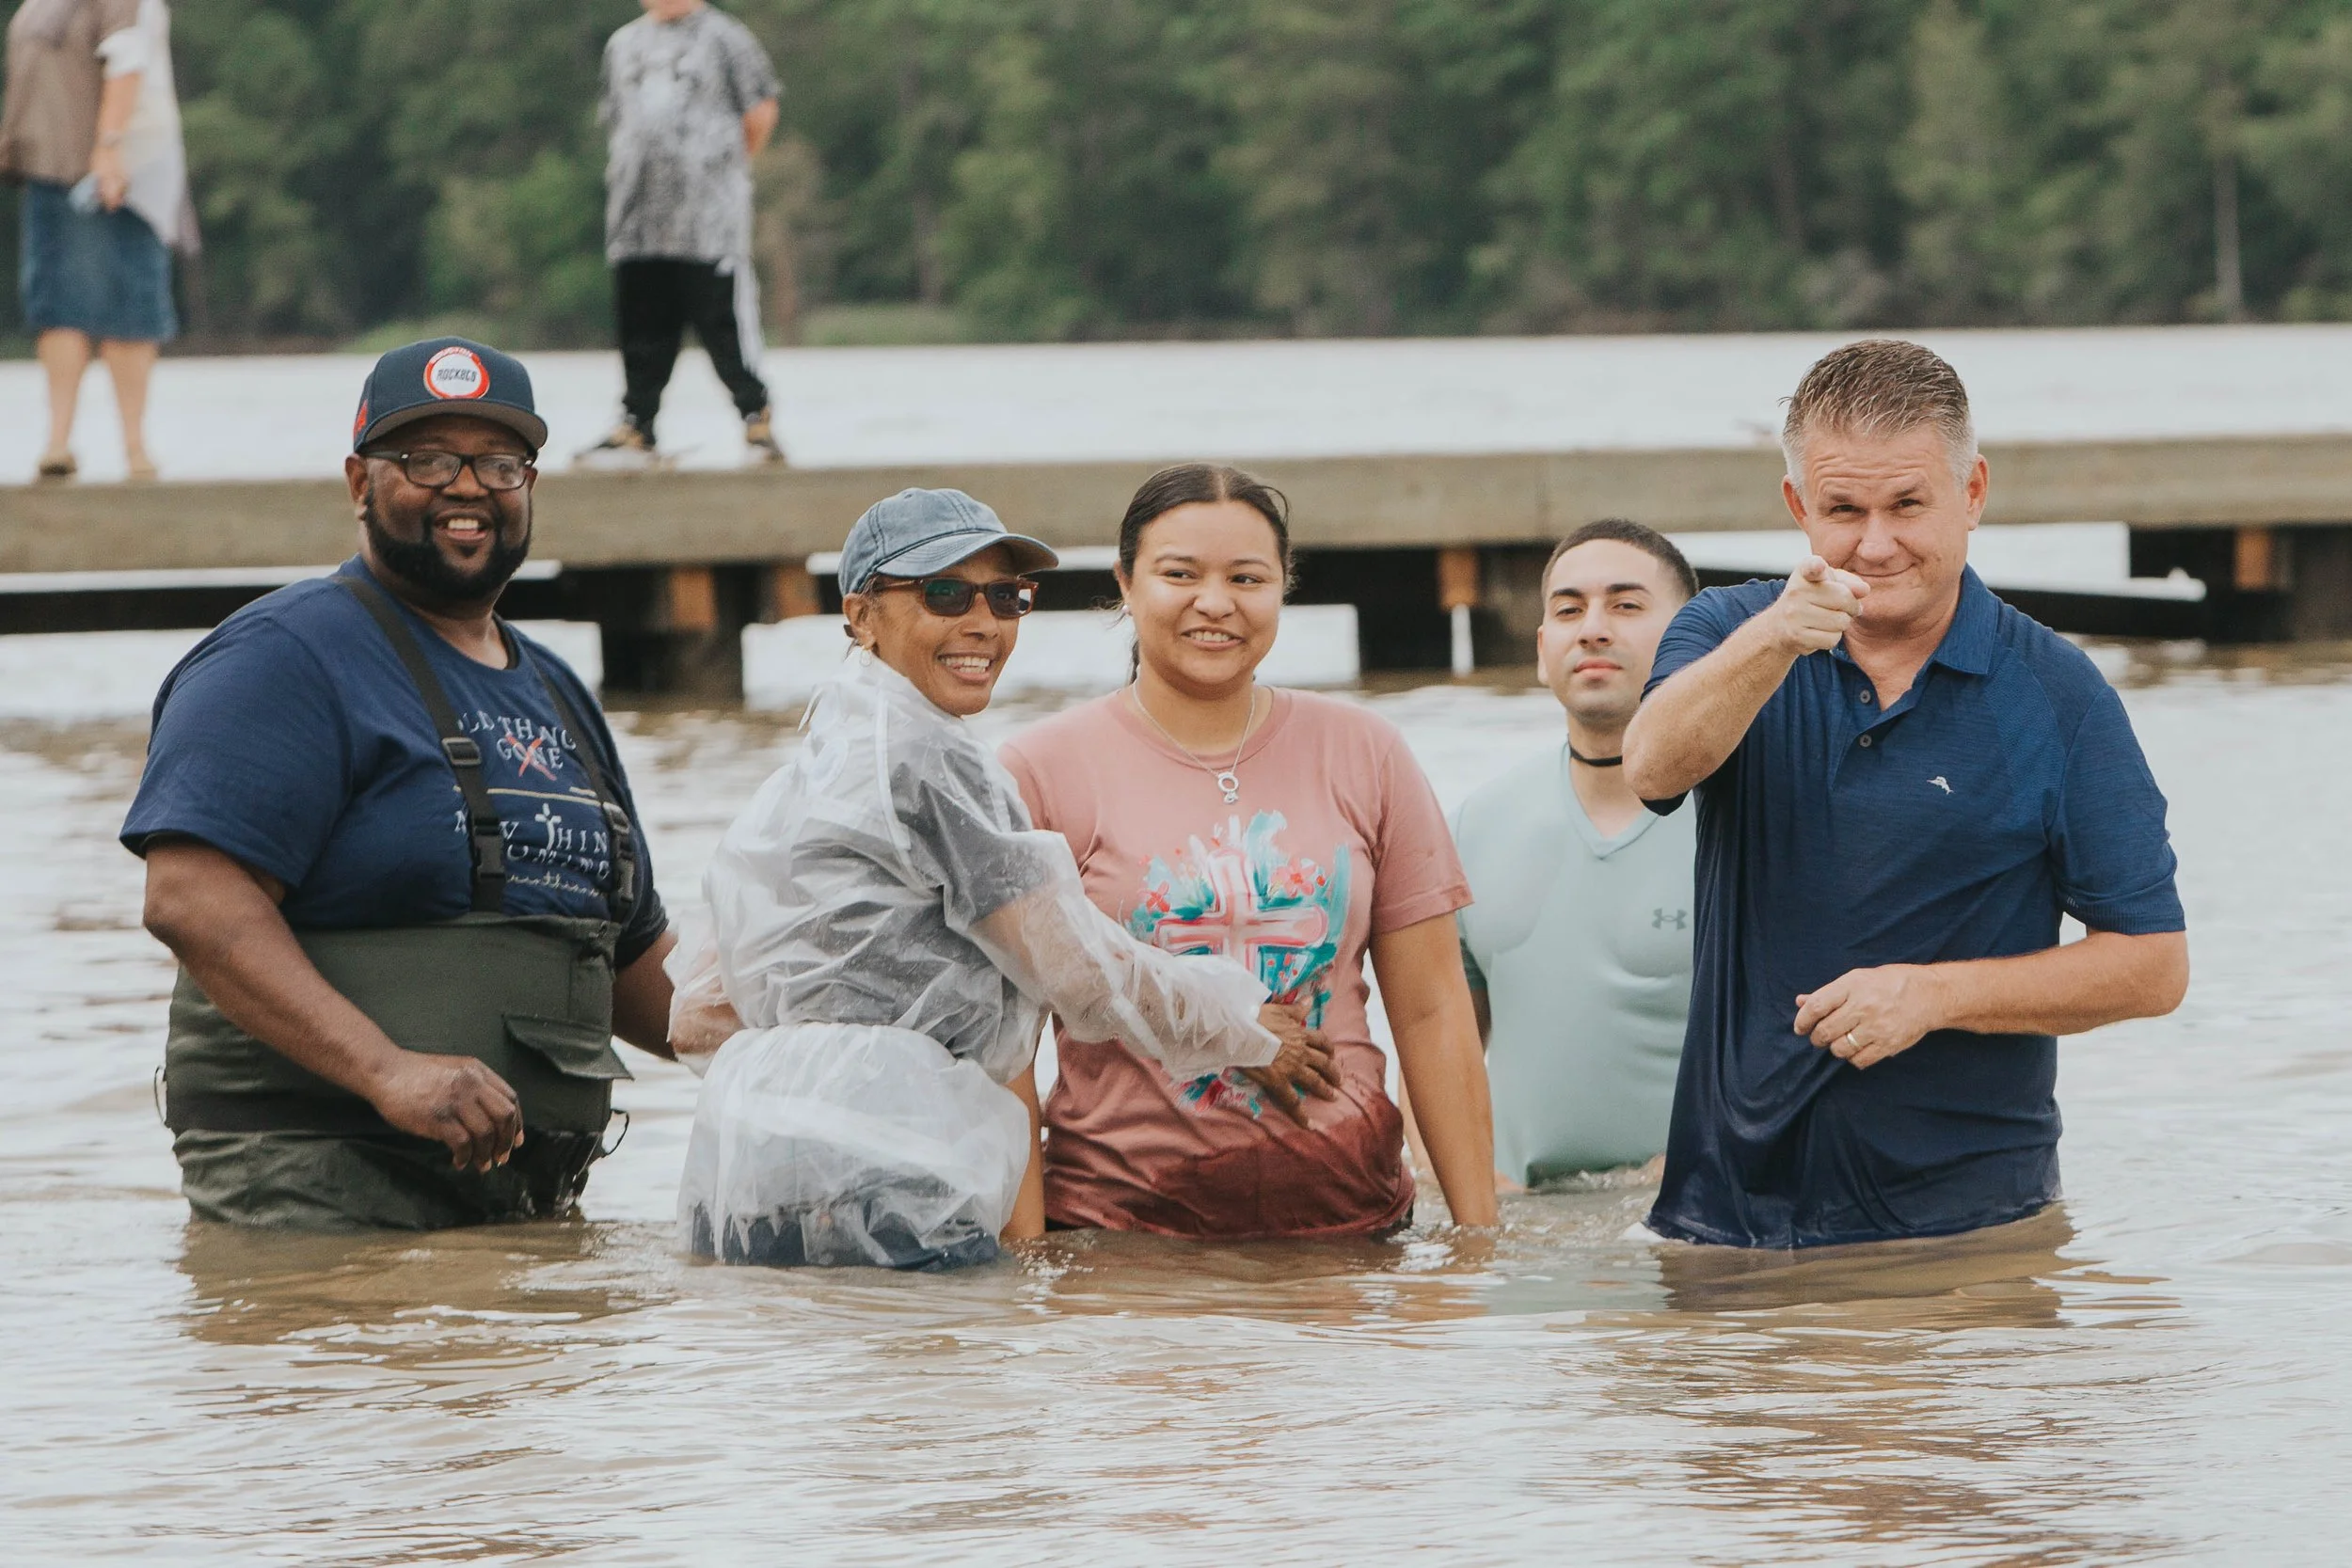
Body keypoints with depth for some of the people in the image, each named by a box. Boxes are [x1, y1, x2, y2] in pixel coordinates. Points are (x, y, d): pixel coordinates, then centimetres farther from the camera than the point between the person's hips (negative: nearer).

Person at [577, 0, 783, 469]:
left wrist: (722, 165, 5)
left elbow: (759, 114, 1)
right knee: (640, 324, 7)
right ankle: (635, 426, 13)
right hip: (636, 214, 5)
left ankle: (757, 417, -2)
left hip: (710, 217, -5)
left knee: (725, 316, -8)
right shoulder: (622, 44, 17)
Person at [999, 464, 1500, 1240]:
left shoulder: (1363, 756, 9)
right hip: (1118, 1219, -3)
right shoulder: (1043, 771, -1)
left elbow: (1431, 1011, 9)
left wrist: (1478, 1229, 3)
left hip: (1347, 1217, 3)